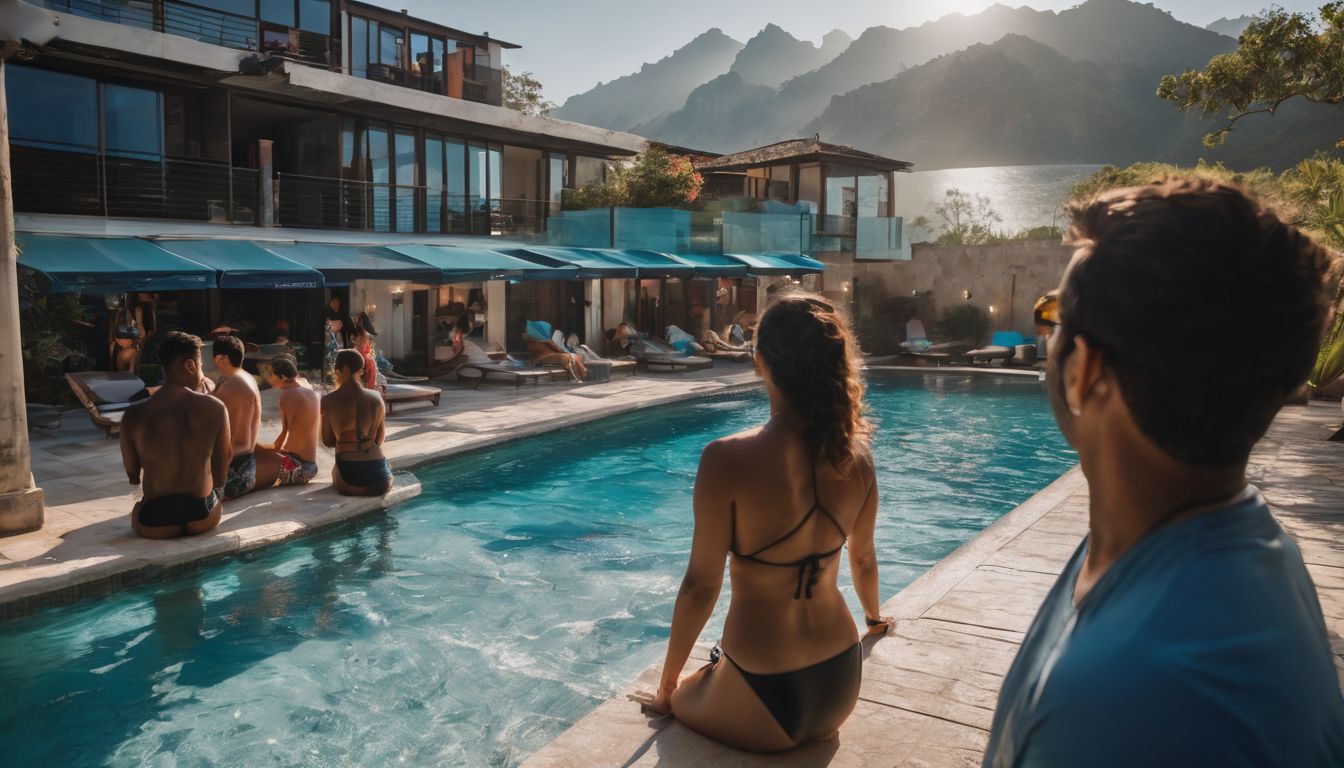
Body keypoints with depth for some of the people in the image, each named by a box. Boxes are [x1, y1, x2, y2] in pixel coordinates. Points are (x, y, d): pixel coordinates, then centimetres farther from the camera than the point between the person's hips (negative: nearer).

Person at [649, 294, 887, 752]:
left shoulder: (728, 459, -23)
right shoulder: (856, 456, -7)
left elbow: (701, 585, -17)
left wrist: (667, 686, -1)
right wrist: (873, 617, 32)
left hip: (764, 704, -5)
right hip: (840, 689, 5)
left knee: (680, 699, 27)